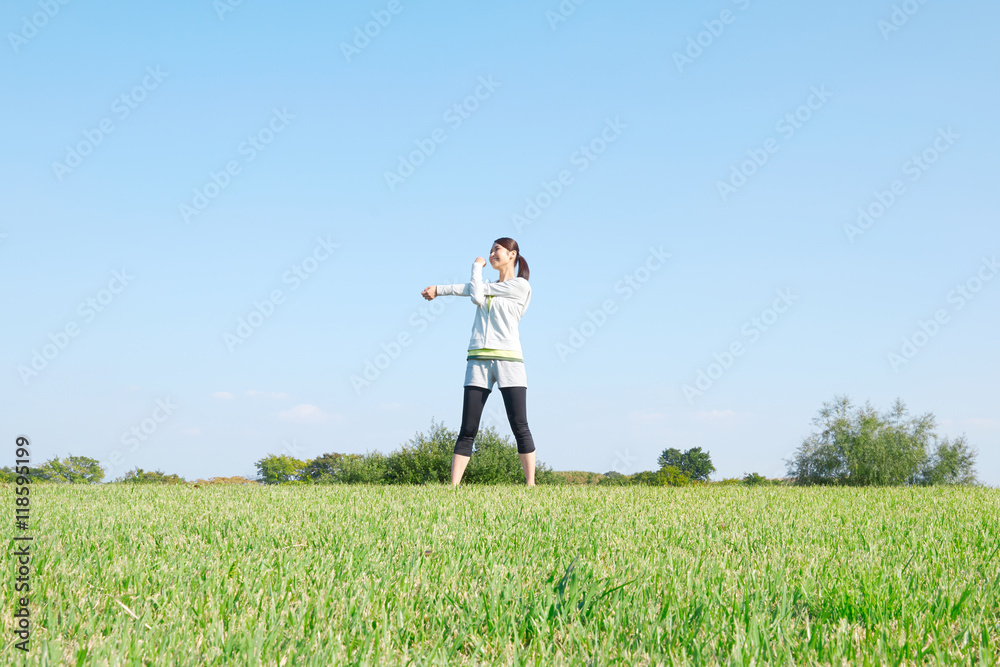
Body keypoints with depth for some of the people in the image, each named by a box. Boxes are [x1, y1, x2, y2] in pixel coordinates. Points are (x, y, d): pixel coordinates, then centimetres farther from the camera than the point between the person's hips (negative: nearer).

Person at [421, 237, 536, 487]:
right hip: (478, 361, 5)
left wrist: (477, 267, 14)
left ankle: (530, 485, -5)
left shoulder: (520, 286, -1)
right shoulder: (488, 287, 23)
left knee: (520, 427, -7)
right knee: (467, 430, -1)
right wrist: (439, 289, 5)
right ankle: (453, 487, -5)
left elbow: (477, 291, -1)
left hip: (508, 360, -5)